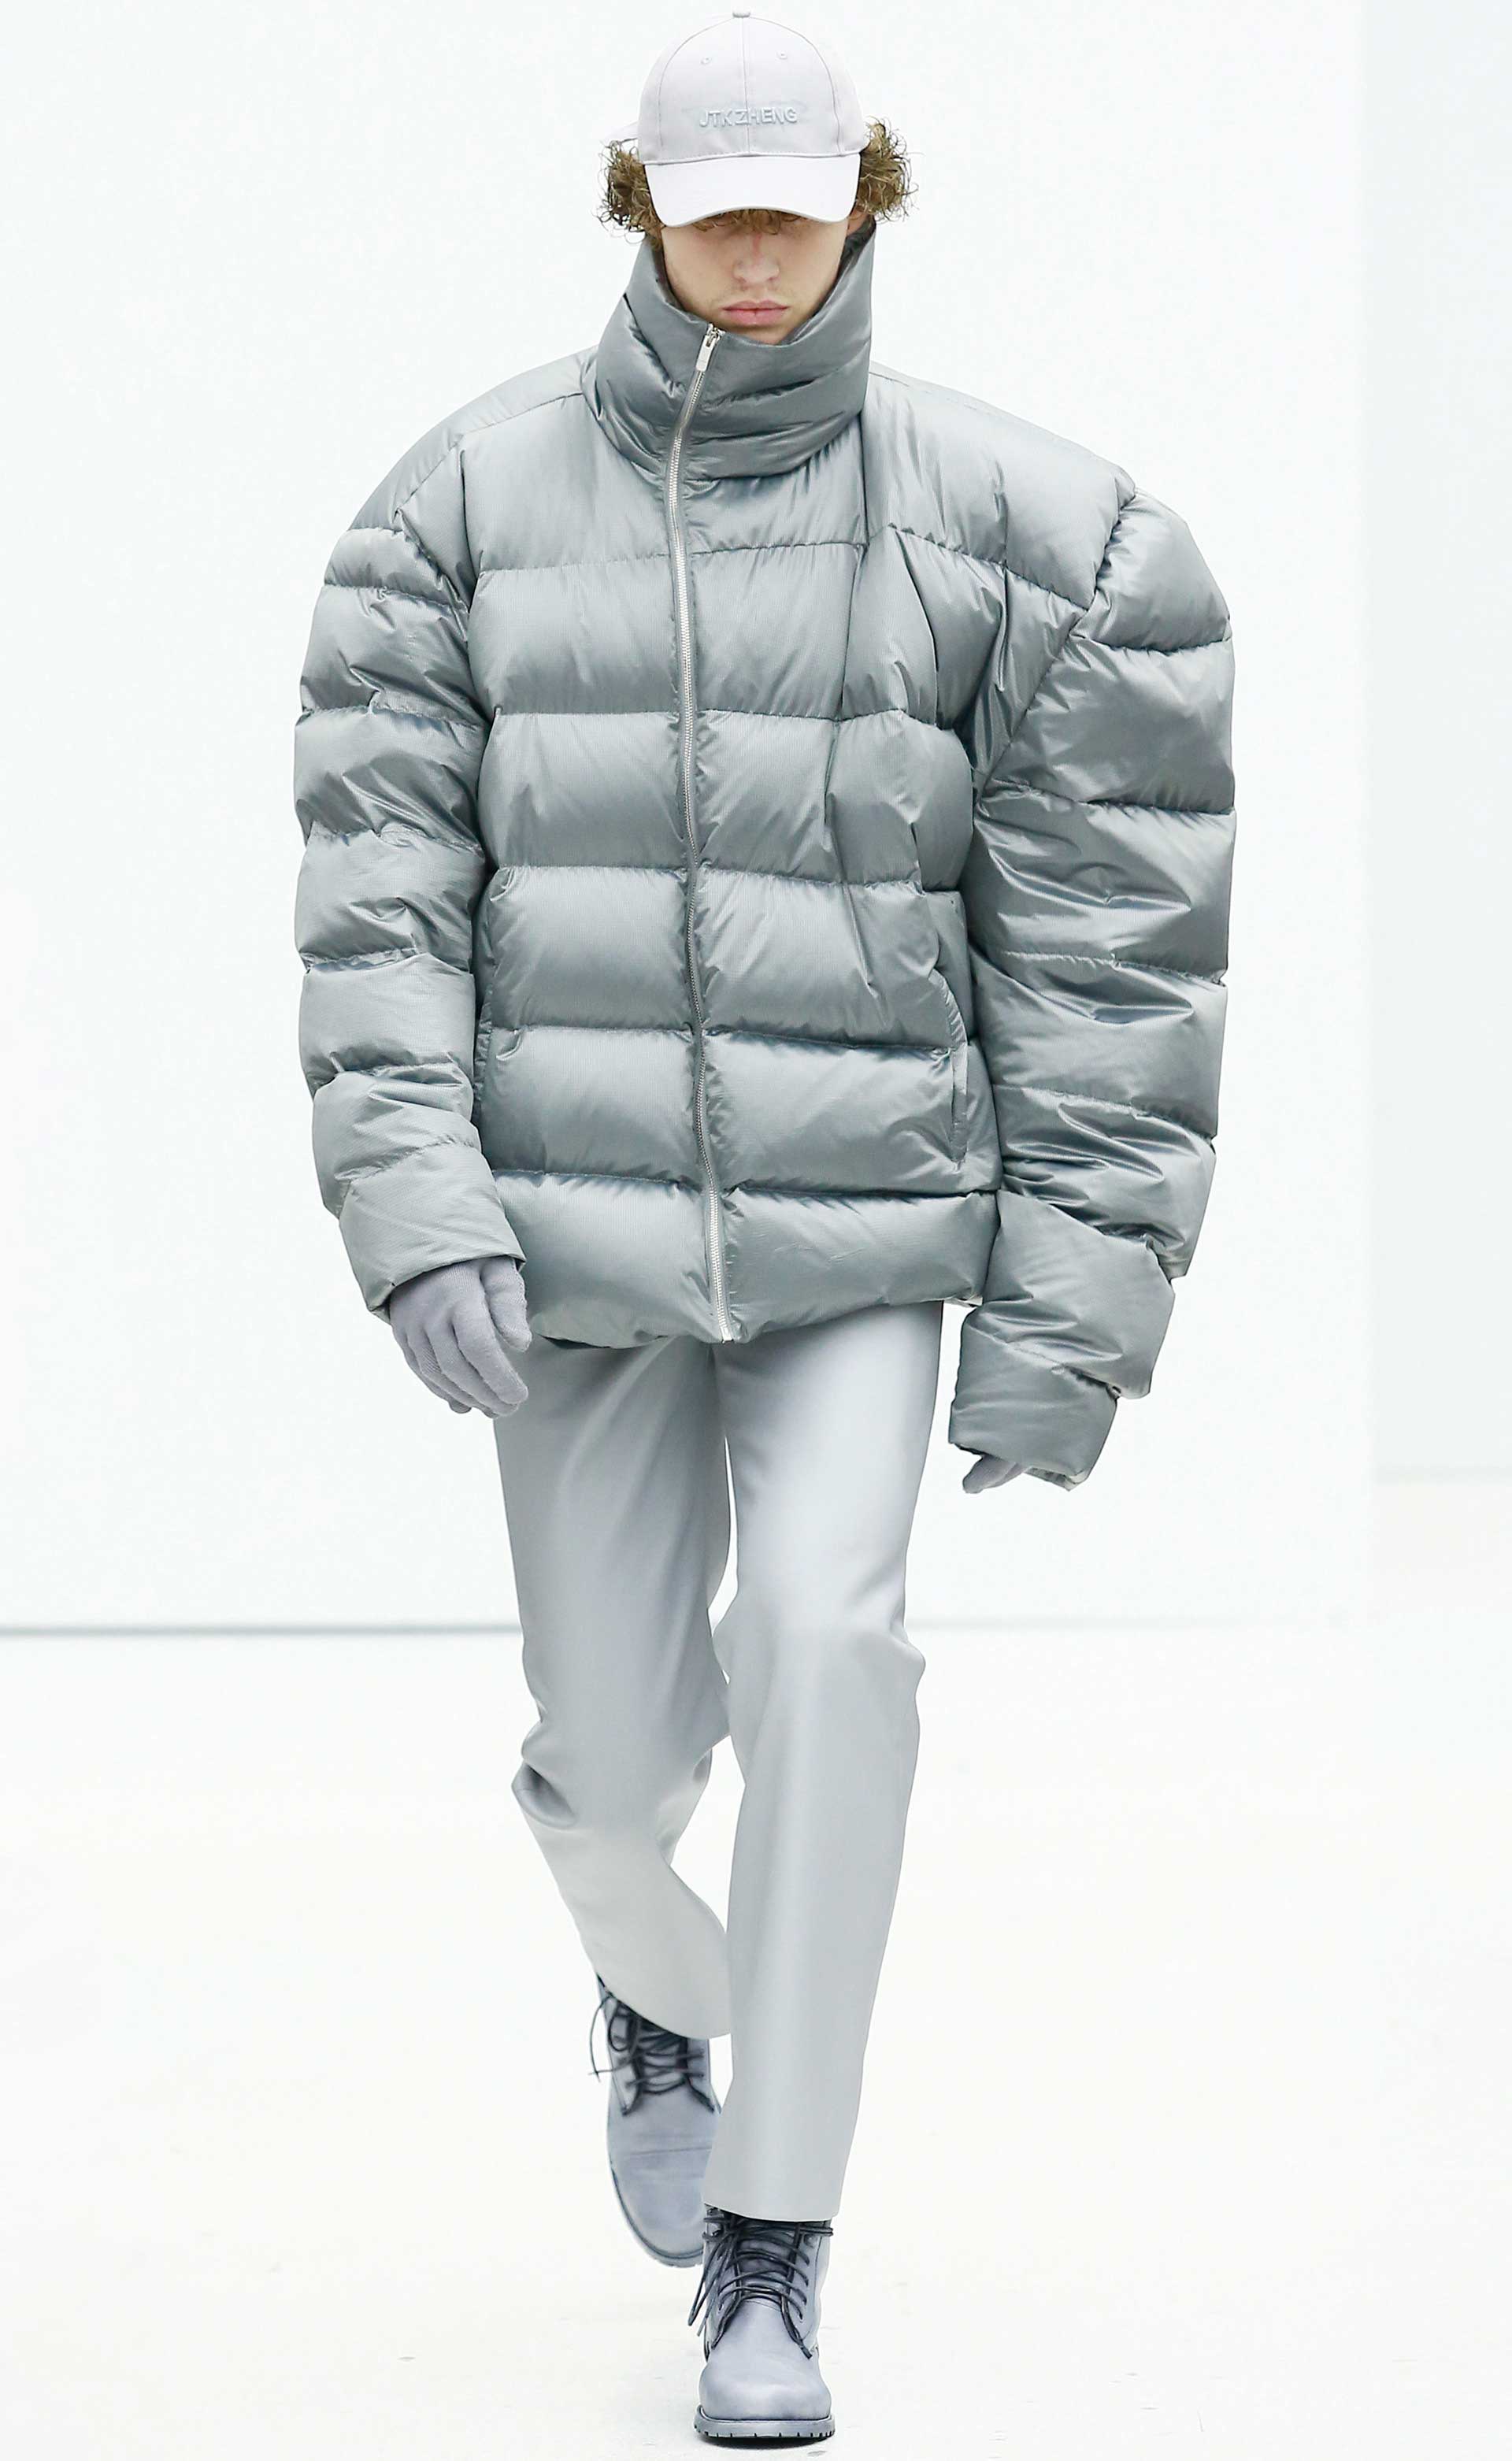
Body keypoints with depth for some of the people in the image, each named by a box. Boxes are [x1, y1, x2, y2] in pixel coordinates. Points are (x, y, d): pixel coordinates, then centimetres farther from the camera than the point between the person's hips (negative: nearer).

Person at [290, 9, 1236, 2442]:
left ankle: (772, 2254, -10)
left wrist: (1070, 1300, -5)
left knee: (826, 1625, -22)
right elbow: (380, 881, -3)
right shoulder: (476, 498, 1)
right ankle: (659, 1997, 43)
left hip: (864, 1229, -1)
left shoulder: (1014, 523, -2)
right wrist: (418, 1209, -14)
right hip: (573, 1226, 1)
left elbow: (1102, 940, -2)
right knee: (611, 1755, 3)